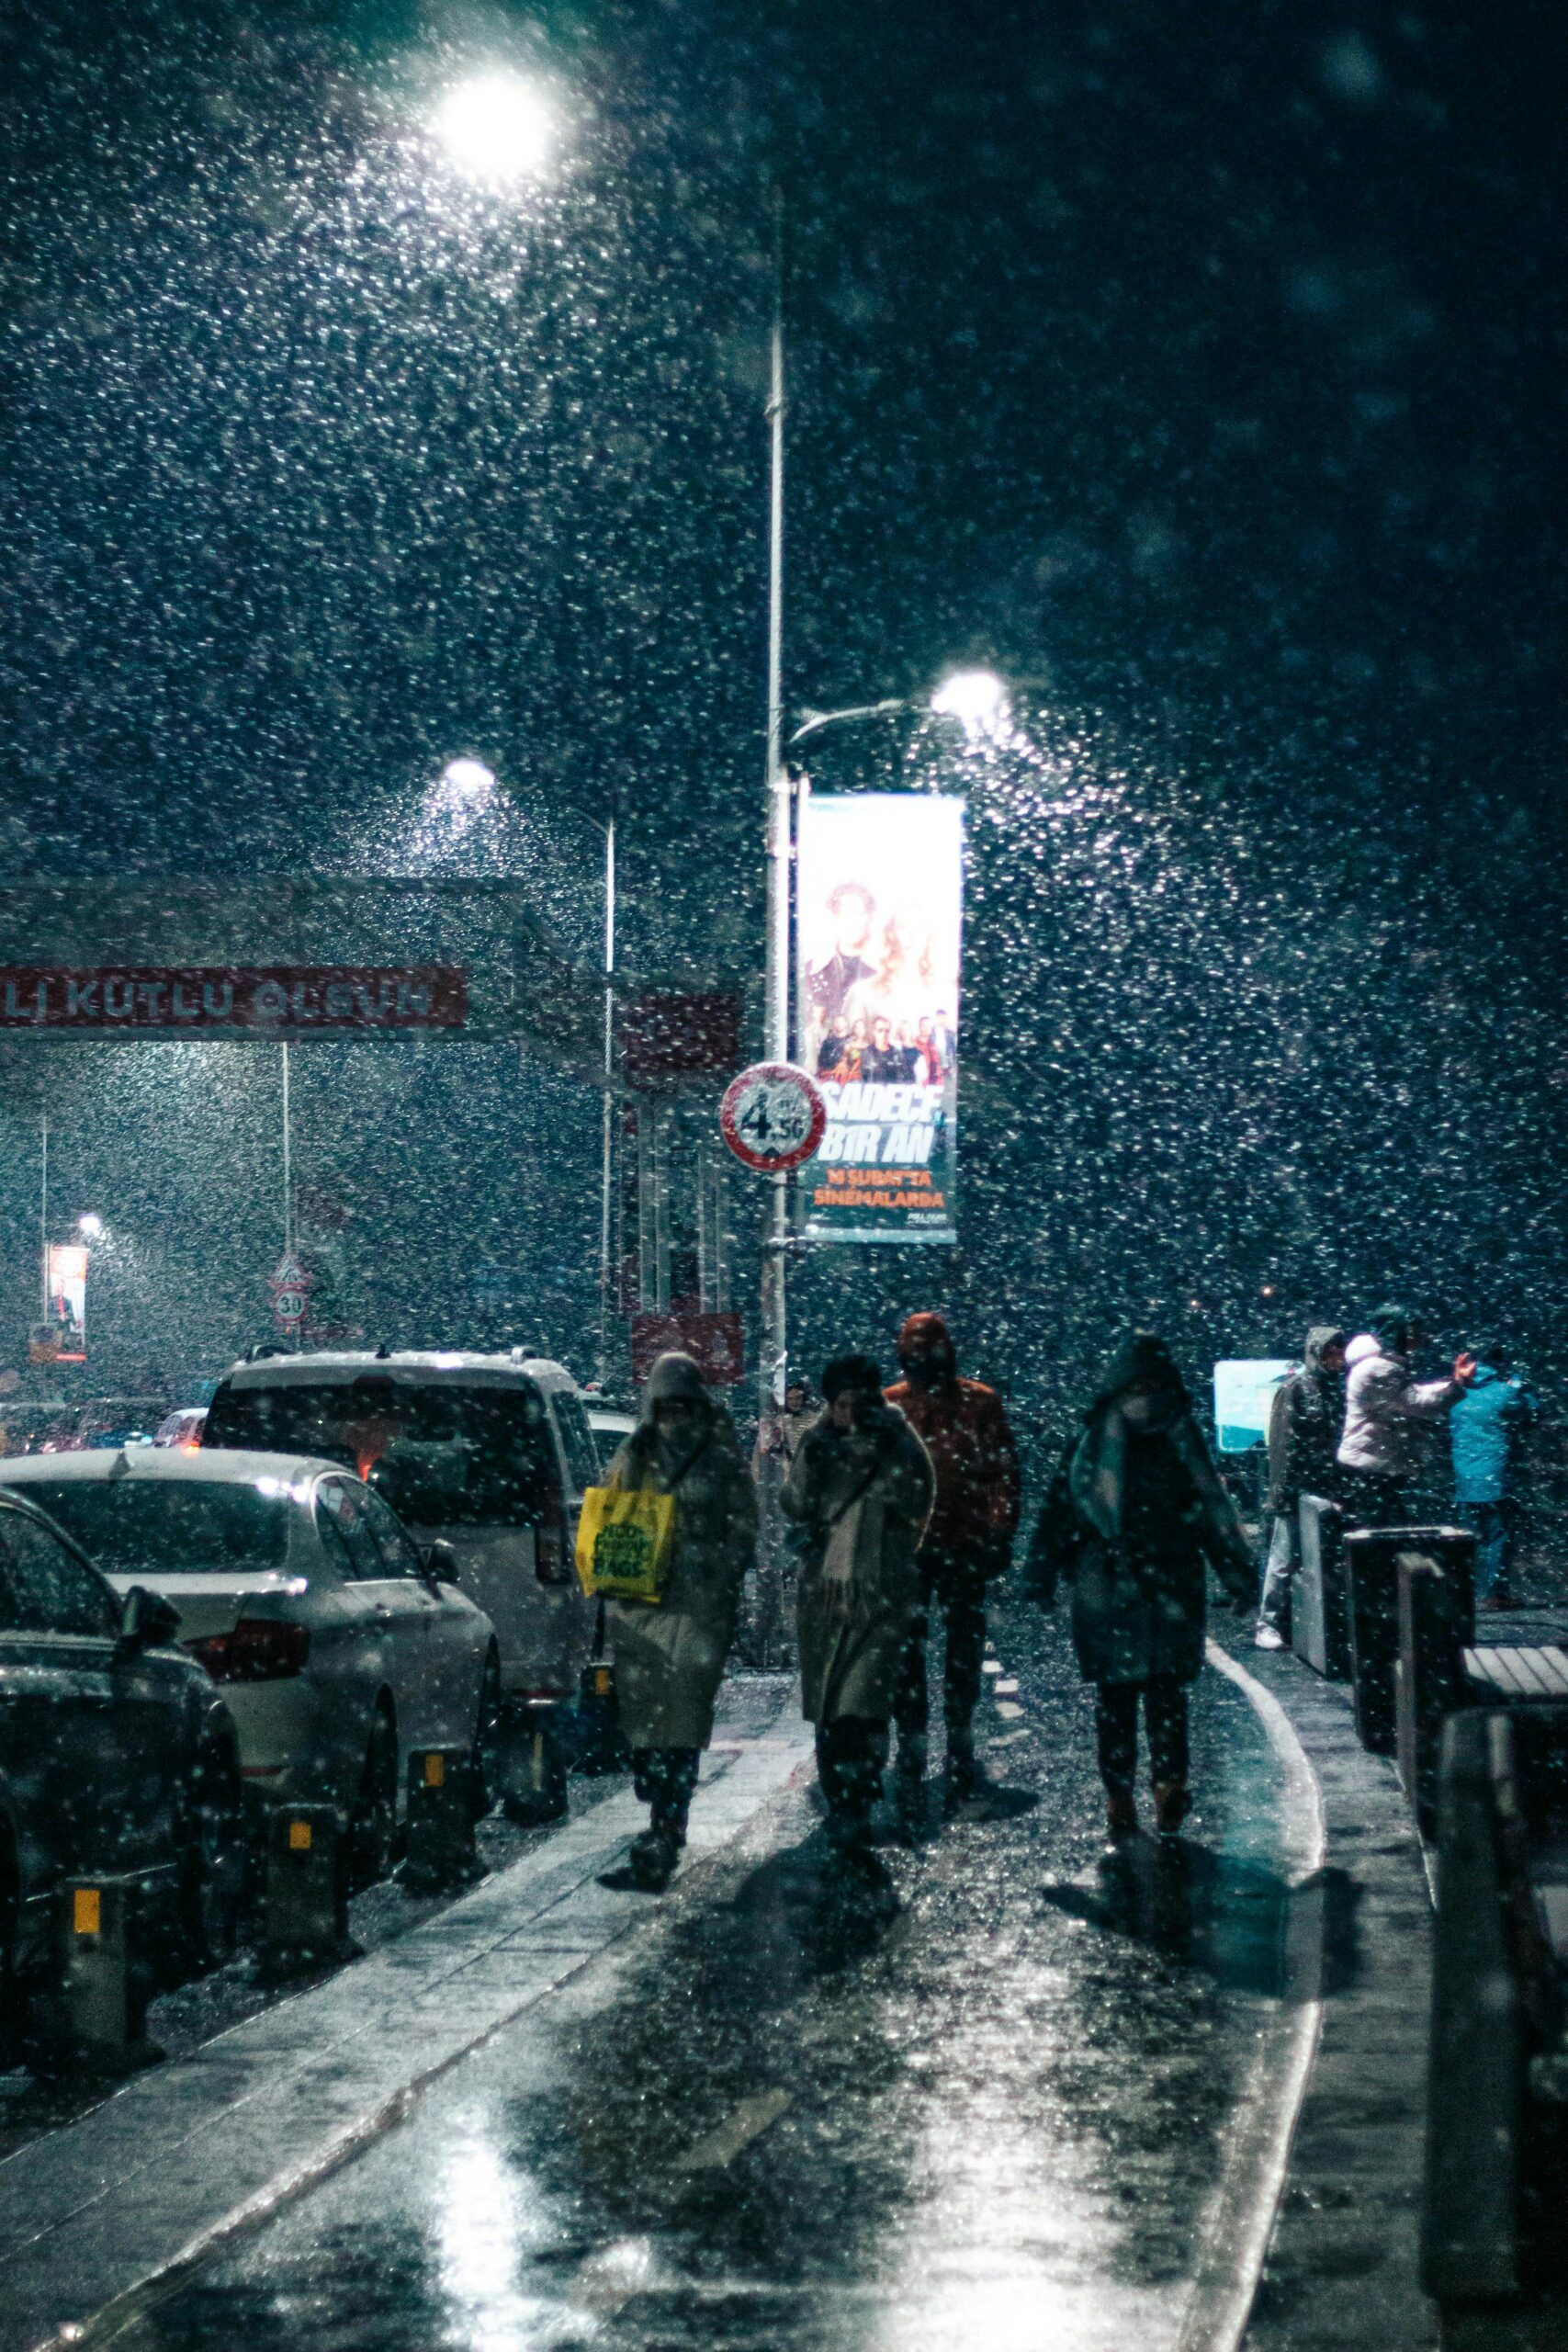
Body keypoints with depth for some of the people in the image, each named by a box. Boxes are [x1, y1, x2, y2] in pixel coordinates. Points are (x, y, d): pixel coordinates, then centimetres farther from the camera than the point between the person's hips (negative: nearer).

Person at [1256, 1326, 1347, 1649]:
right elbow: (1282, 1441, -9)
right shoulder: (1294, 1388, -5)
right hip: (1298, 1489, -5)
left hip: (1328, 1489, 6)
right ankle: (1269, 1625, 2)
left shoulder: (1337, 1387, 12)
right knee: (1285, 1559, -2)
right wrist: (1283, 1490, -14)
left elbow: (1341, 1437, 15)